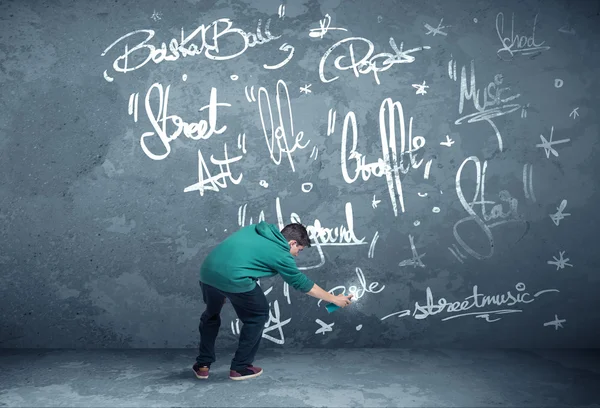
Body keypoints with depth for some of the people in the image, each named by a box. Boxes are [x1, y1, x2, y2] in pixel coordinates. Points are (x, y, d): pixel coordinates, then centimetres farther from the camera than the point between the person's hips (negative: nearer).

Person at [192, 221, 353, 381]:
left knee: (211, 314, 31)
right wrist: (335, 299, 24)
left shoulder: (256, 229, 23)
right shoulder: (281, 254, 5)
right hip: (234, 279, -7)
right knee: (257, 316, 17)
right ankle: (240, 367, 23)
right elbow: (303, 283, 14)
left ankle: (203, 365, 35)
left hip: (207, 271, 7)